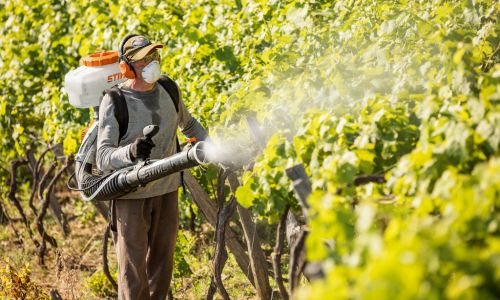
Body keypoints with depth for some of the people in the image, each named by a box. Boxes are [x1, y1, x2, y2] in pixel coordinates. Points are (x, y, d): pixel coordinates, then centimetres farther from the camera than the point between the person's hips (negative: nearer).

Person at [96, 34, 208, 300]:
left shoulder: (168, 91, 3)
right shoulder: (114, 102, -15)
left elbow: (189, 125, 26)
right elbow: (103, 158, -22)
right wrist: (130, 152, -40)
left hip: (167, 190, 5)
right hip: (131, 194, -5)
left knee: (162, 260, 14)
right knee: (133, 265, -2)